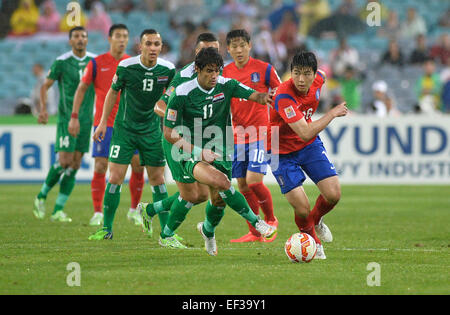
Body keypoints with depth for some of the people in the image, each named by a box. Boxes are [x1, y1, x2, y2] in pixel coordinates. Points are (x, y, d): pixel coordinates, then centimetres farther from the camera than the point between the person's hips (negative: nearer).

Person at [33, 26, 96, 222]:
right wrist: (44, 109, -10)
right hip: (67, 118, -4)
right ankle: (42, 197, 9)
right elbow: (45, 86, 3)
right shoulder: (61, 62, -4)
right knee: (64, 161, -14)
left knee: (75, 165, 0)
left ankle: (58, 209, 4)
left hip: (86, 119, 4)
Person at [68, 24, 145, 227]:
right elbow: (81, 89, 4)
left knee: (138, 165, -5)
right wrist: (74, 116, -3)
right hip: (104, 124, -2)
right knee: (100, 167, -8)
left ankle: (134, 210, 10)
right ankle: (97, 213, 1)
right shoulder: (97, 63, 0)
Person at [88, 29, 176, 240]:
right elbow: (113, 92, 3)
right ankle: (106, 228, 5)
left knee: (157, 179, 4)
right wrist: (103, 122, 3)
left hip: (151, 130, 2)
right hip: (124, 128, -2)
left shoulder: (168, 70, -7)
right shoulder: (126, 67, -13)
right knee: (115, 177, -6)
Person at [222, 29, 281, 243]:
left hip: (260, 133, -4)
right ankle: (254, 233, 14)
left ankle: (271, 220, 8)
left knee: (253, 181, -16)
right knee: (243, 186, 3)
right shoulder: (225, 73, 7)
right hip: (238, 135, 4)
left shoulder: (264, 69, -4)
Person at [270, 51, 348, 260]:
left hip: (310, 147, 5)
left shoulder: (318, 79, -12)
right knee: (302, 208, -13)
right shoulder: (284, 96, -33)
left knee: (333, 195, -8)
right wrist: (333, 114, -27)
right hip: (283, 153, -5)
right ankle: (313, 242, 19)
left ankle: (316, 220, 27)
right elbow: (305, 133, -39)